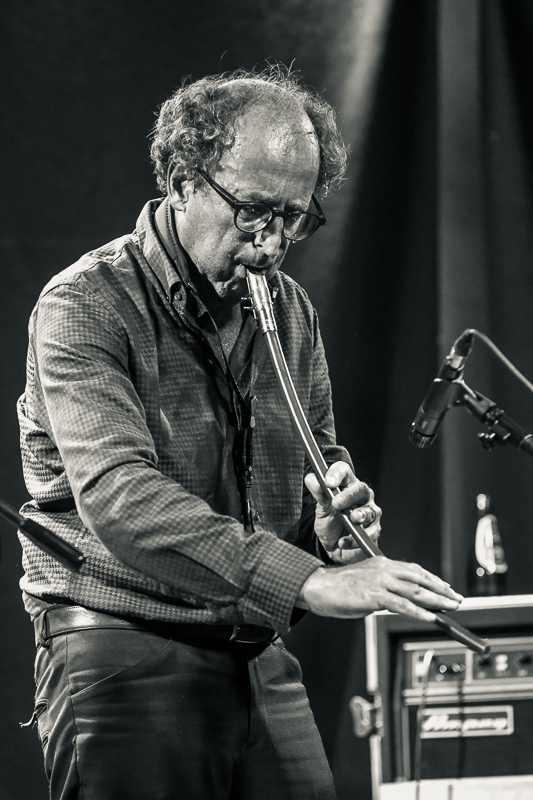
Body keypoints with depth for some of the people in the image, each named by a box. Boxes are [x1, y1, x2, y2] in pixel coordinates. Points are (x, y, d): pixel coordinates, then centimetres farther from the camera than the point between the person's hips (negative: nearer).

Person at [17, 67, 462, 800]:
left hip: (260, 659, 6)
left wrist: (334, 521, -4)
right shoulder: (86, 306, -12)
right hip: (123, 657, -6)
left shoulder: (290, 311, 11)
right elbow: (120, 497, -27)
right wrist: (307, 579, -36)